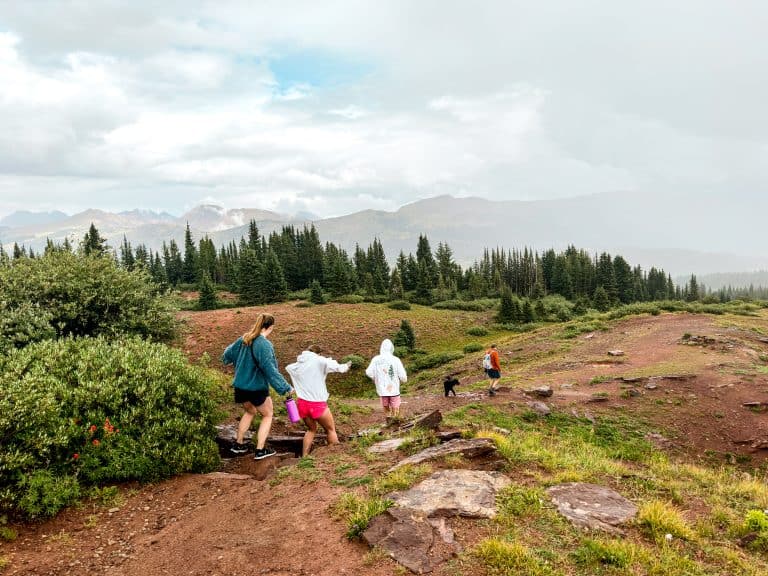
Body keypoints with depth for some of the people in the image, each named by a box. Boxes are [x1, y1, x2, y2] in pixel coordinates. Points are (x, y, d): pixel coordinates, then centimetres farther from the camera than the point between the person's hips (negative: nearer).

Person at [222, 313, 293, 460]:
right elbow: (270, 370, -26)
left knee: (250, 411, 29)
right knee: (268, 415, 14)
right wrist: (286, 388, -20)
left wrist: (227, 359, 40)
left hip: (240, 386, 7)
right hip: (256, 388, -7)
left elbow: (228, 354, 15)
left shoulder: (244, 339, 0)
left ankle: (238, 444, 34)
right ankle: (260, 450, 12)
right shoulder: (264, 345, -23)